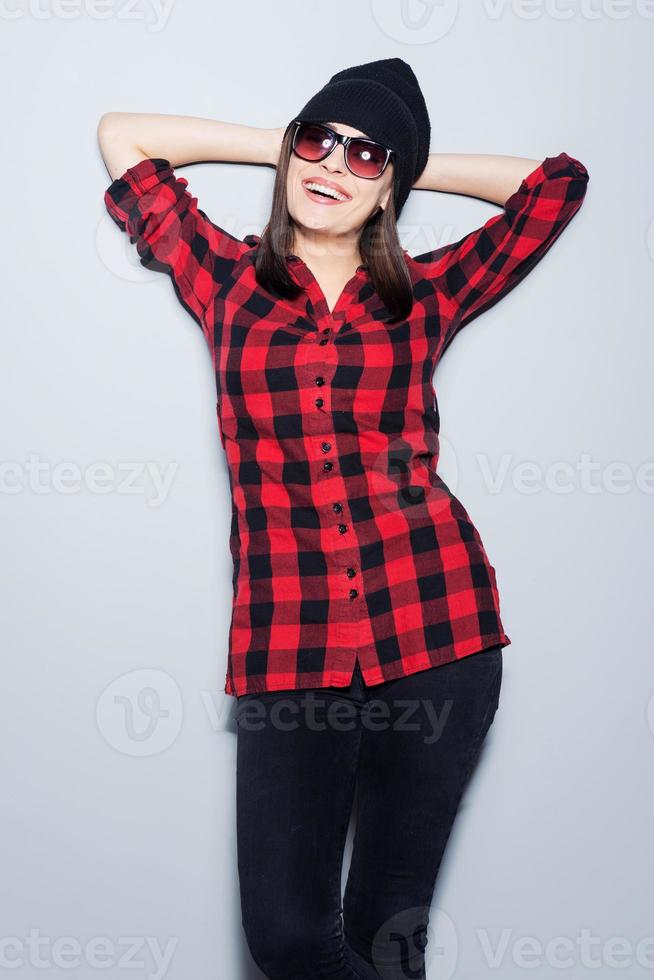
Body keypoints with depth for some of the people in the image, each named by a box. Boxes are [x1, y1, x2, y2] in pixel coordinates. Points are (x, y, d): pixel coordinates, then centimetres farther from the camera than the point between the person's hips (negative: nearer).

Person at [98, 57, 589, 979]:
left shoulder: (427, 293, 11)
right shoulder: (226, 281, 11)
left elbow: (559, 179, 20)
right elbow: (121, 134, 18)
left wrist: (410, 166, 20)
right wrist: (282, 145, 20)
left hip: (437, 634, 1)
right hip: (288, 652, 0)